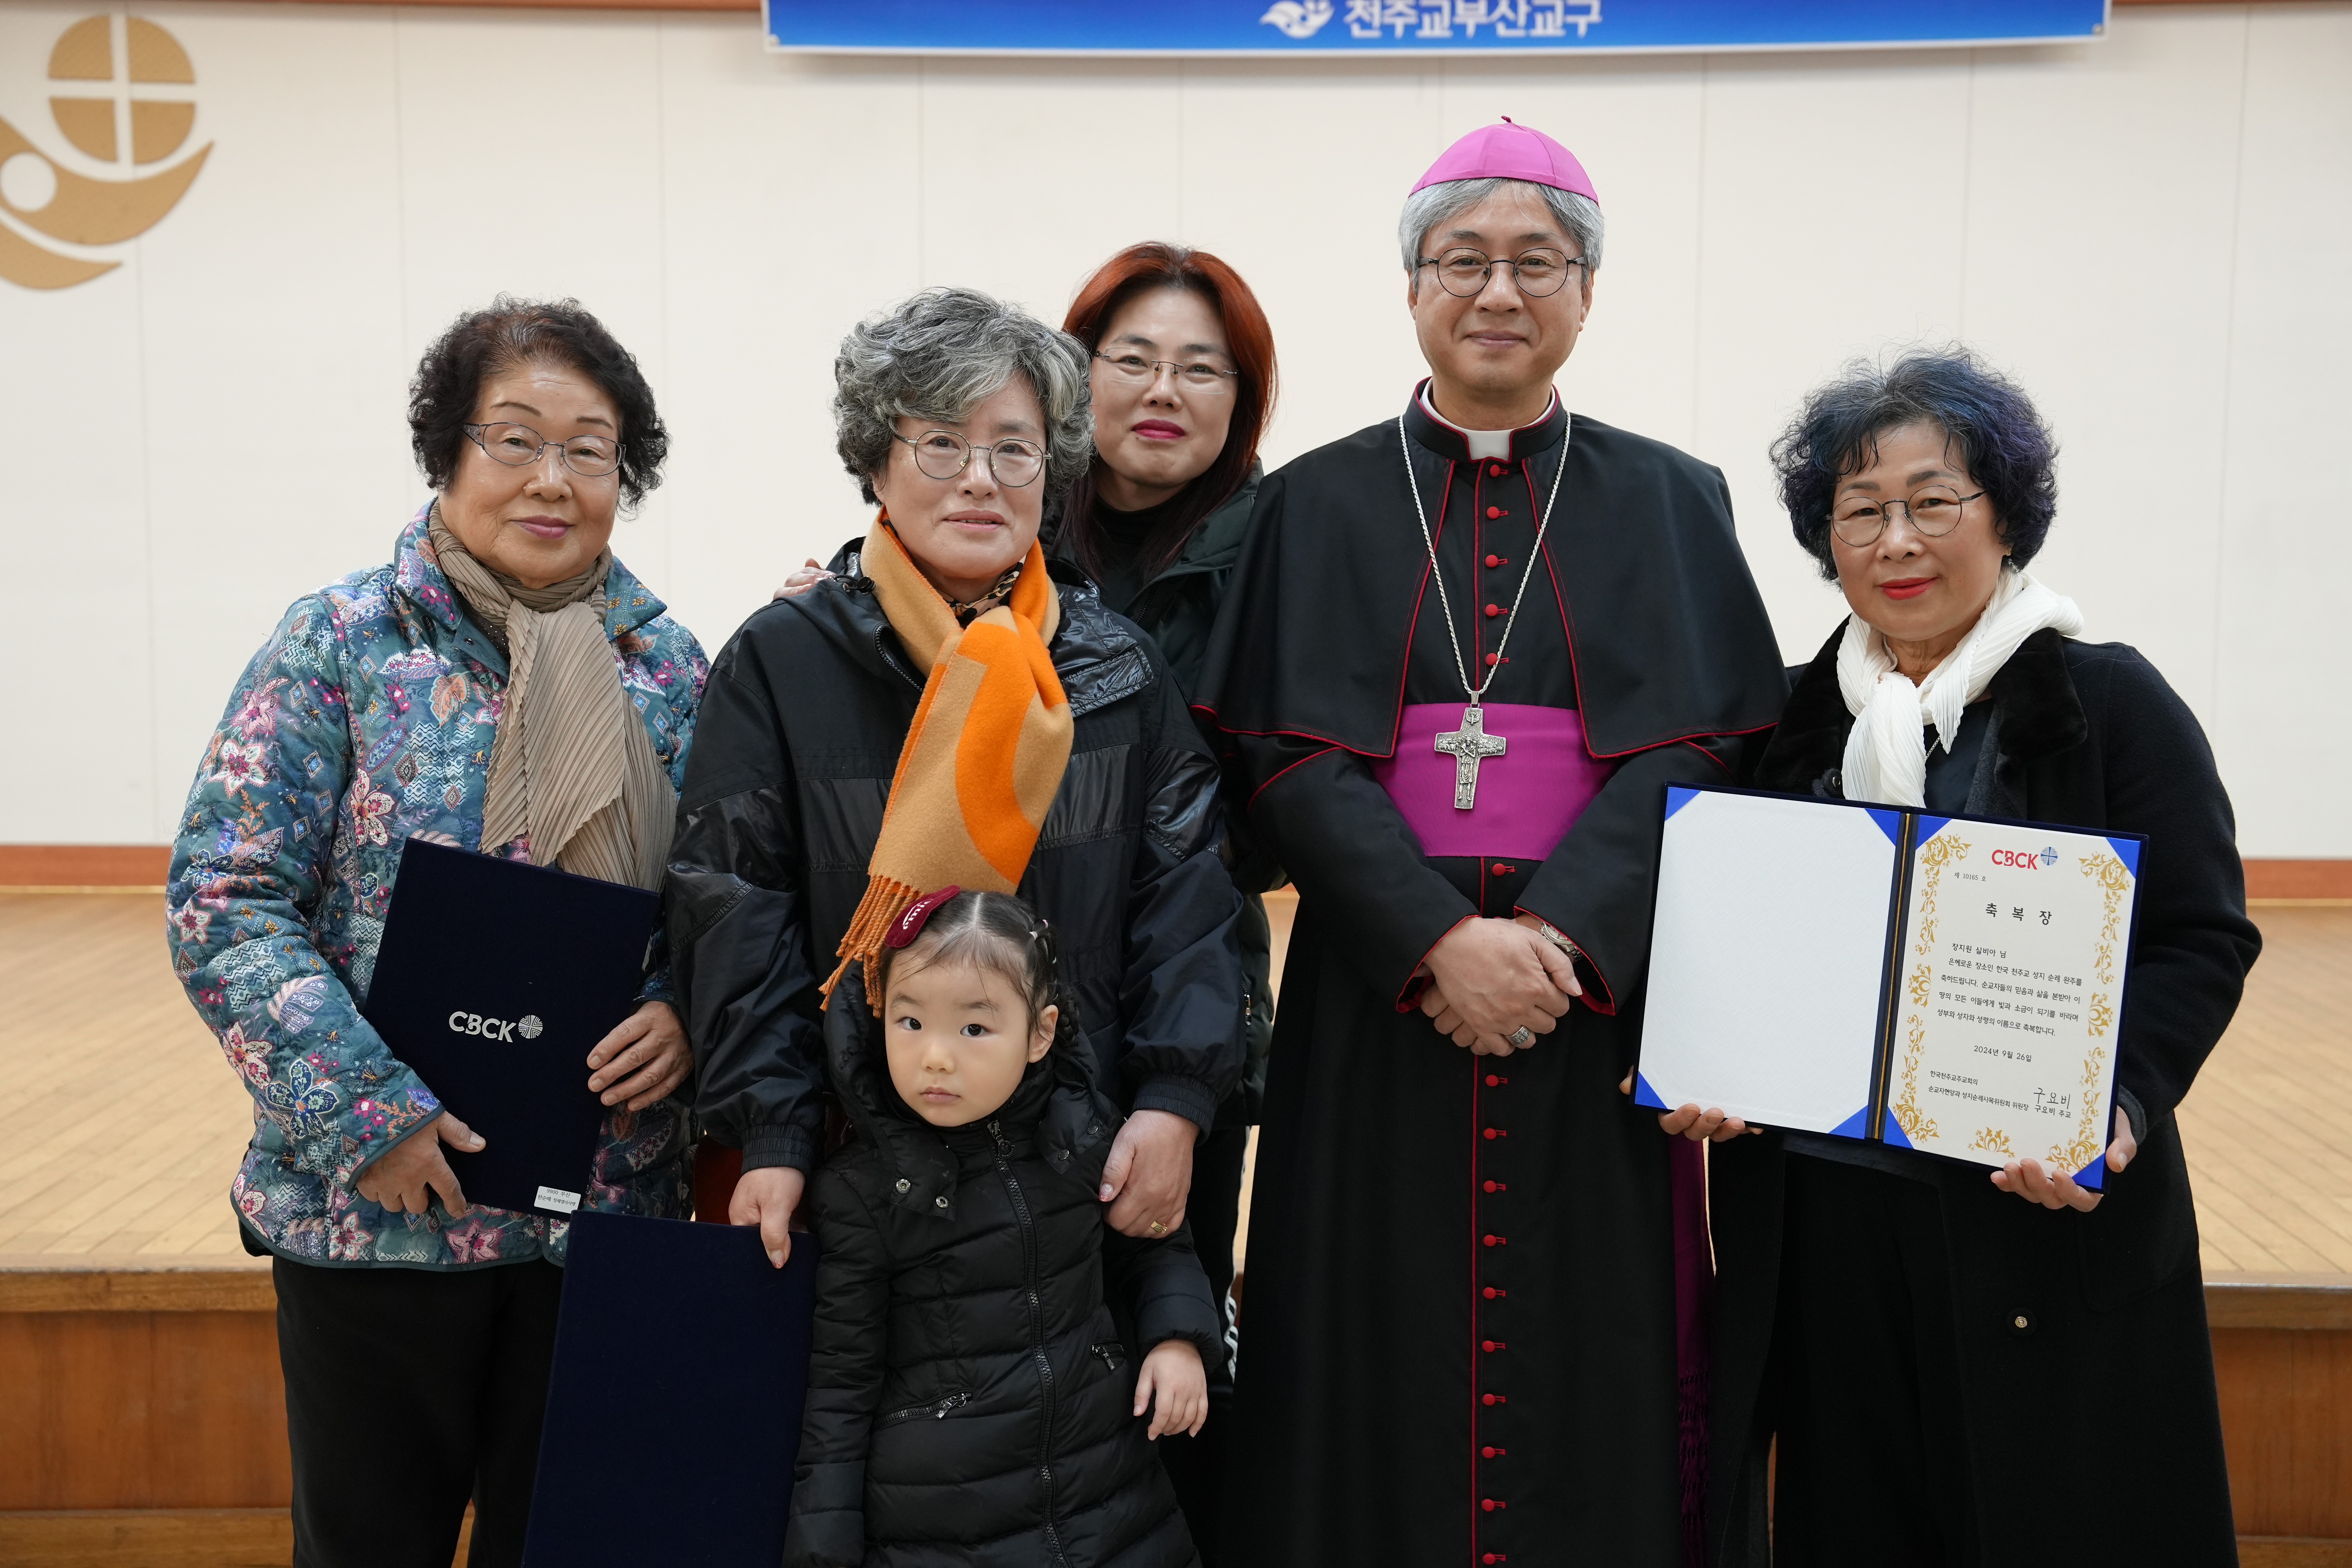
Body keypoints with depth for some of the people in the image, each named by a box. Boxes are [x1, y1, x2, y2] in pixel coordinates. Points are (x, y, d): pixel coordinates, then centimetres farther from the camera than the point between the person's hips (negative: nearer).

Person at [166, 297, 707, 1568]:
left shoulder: (670, 667, 4)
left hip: (609, 1207, 3)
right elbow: (226, 902, -9)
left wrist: (688, 1015, -11)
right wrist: (361, 1113, -17)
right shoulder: (340, 643, -6)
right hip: (379, 1206, -2)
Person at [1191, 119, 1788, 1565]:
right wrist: (1440, 941, -18)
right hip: (1379, 999, 0)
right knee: (1386, 1363, 6)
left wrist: (1557, 937, -18)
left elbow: (1696, 750, -3)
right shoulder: (1319, 507, 6)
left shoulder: (1670, 505, 7)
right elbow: (1290, 759, -4)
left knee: (1585, 1361, 6)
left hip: (1599, 997, 0)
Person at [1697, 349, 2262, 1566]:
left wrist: (2120, 1104, -21)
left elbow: (2203, 939, -6)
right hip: (1815, 1222, 4)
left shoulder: (2110, 702, -2)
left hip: (2039, 1218, -3)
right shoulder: (1798, 718, 10)